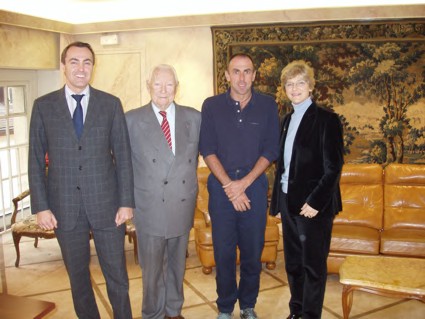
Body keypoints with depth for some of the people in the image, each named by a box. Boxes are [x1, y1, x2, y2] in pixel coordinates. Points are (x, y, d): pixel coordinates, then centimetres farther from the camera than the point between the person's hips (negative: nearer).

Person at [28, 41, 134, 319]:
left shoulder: (111, 104, 2)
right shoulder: (43, 106, 2)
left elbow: (123, 156, 1)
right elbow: (36, 160, 3)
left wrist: (126, 202, -3)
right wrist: (41, 207, -3)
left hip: (106, 205, 0)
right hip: (64, 208, 1)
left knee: (117, 275, 9)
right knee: (78, 276, 15)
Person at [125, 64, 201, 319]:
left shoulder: (194, 117, 2)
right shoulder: (132, 119, -3)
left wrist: (189, 184, 10)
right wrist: (128, 199, 1)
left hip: (183, 204, 3)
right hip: (149, 207, -2)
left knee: (177, 264, 18)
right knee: (152, 269, 10)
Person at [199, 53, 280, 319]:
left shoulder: (268, 106, 2)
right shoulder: (212, 106, 2)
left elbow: (271, 150, -1)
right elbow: (207, 149, -2)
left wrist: (244, 183, -10)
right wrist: (228, 185, -12)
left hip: (255, 186, 0)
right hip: (221, 187, 0)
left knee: (253, 252, 8)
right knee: (223, 252, 6)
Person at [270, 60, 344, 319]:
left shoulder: (326, 119, -9)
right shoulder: (287, 120, 12)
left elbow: (334, 167, -13)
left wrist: (315, 202, -18)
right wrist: (278, 199, 9)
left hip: (313, 205, -6)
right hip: (289, 201, 7)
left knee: (313, 264, 6)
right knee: (293, 263, 16)